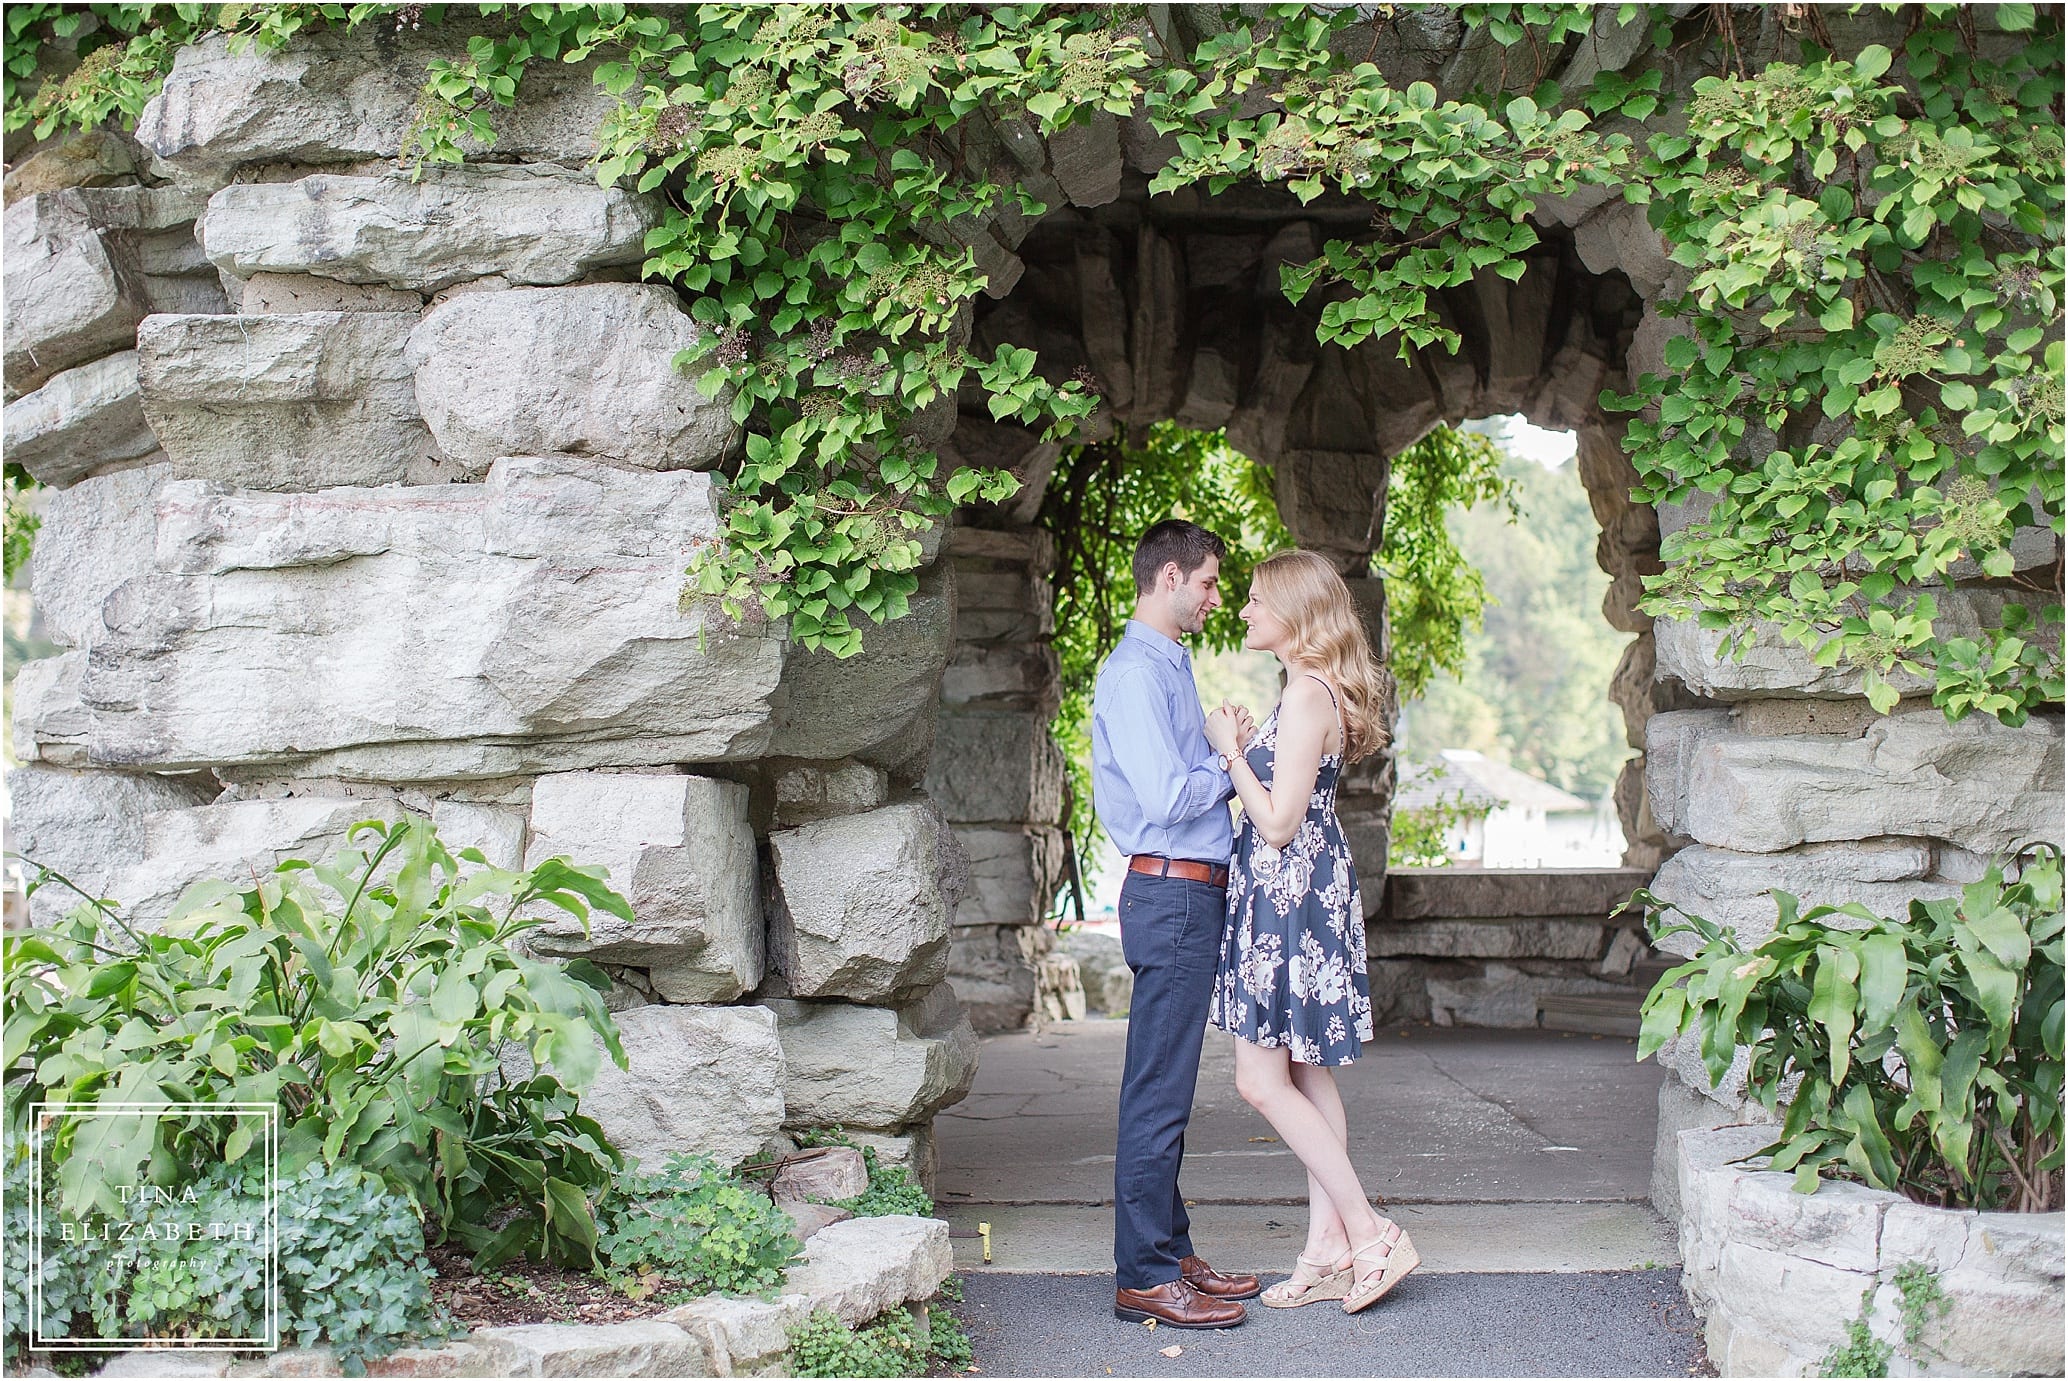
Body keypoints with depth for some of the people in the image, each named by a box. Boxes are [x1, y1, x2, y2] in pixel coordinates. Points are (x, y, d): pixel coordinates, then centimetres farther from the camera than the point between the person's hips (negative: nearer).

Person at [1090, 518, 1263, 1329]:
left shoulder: (1168, 668, 19)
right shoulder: (1134, 673, -13)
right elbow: (1166, 797, -21)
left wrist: (1227, 753, 5)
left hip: (1193, 894, 10)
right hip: (1171, 892, -10)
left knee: (1169, 1089, 14)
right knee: (1159, 1092, -7)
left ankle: (1171, 1254, 21)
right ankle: (1145, 1278, -3)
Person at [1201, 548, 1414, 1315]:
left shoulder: (1306, 697, -18)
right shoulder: (1314, 692, 13)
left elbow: (1278, 822, -19)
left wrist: (1230, 752, -10)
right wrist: (1240, 751, 10)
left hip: (1290, 898, -10)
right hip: (1295, 895, 10)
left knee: (1263, 1081, -6)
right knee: (1306, 1075, 12)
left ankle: (1370, 1235, -1)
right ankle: (1330, 1249, 16)